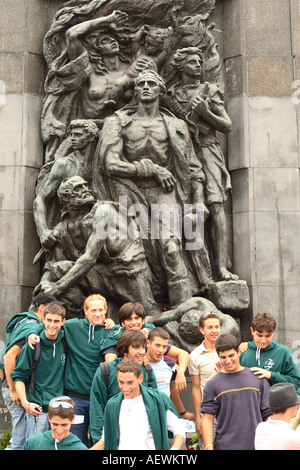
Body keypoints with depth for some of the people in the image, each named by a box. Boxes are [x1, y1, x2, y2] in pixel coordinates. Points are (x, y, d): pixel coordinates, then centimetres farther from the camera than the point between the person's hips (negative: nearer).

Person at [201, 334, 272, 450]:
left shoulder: (258, 378, 7)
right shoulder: (212, 384, 2)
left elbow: (269, 414, 10)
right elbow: (207, 418, -1)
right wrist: (209, 447, -11)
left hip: (257, 445, 2)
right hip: (225, 446, -1)